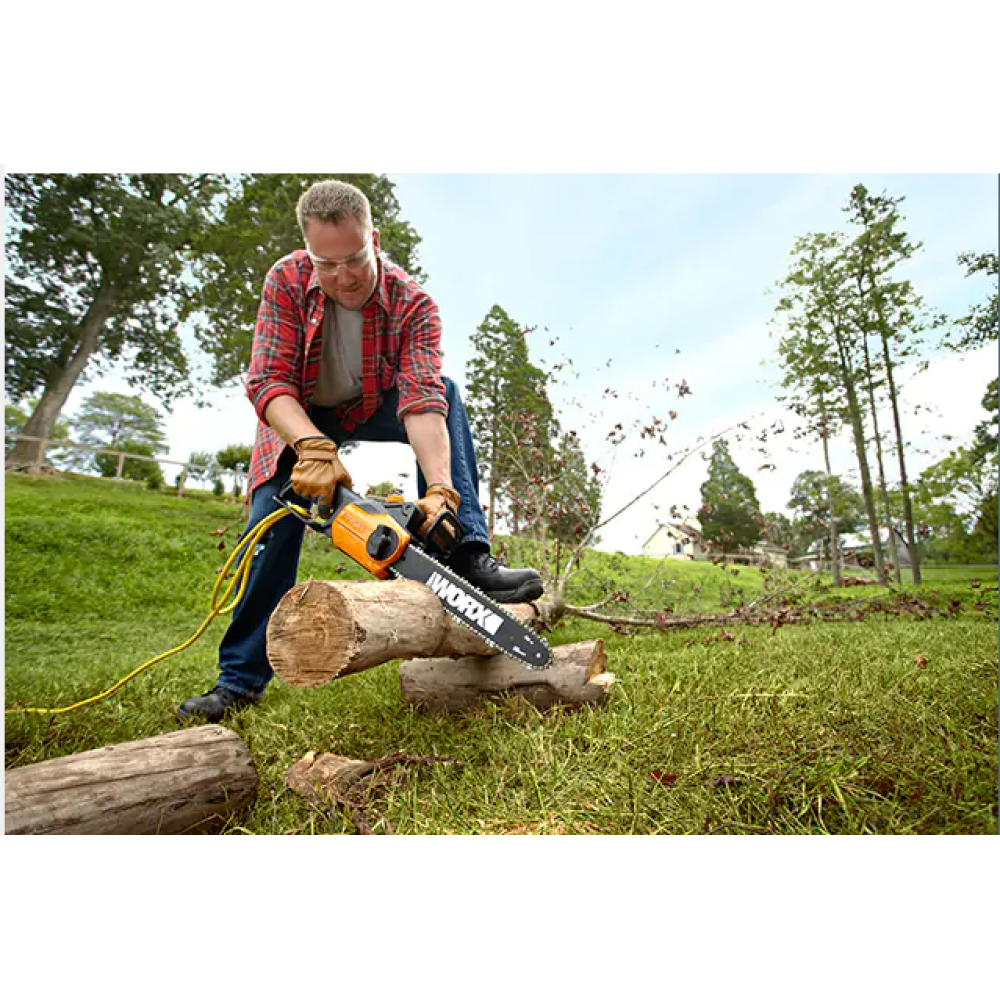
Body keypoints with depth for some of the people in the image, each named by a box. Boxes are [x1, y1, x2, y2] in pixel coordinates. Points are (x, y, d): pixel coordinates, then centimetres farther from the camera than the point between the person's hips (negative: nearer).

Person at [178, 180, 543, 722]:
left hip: (370, 408, 0)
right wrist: (314, 448, -48)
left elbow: (421, 400, -38)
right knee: (273, 525, -14)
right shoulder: (286, 281, -23)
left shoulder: (412, 303, -25)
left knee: (444, 391, -28)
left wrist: (441, 490, -54)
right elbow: (267, 381, -29)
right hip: (297, 420, 0)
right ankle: (240, 678, 2)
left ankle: (466, 556, -37)